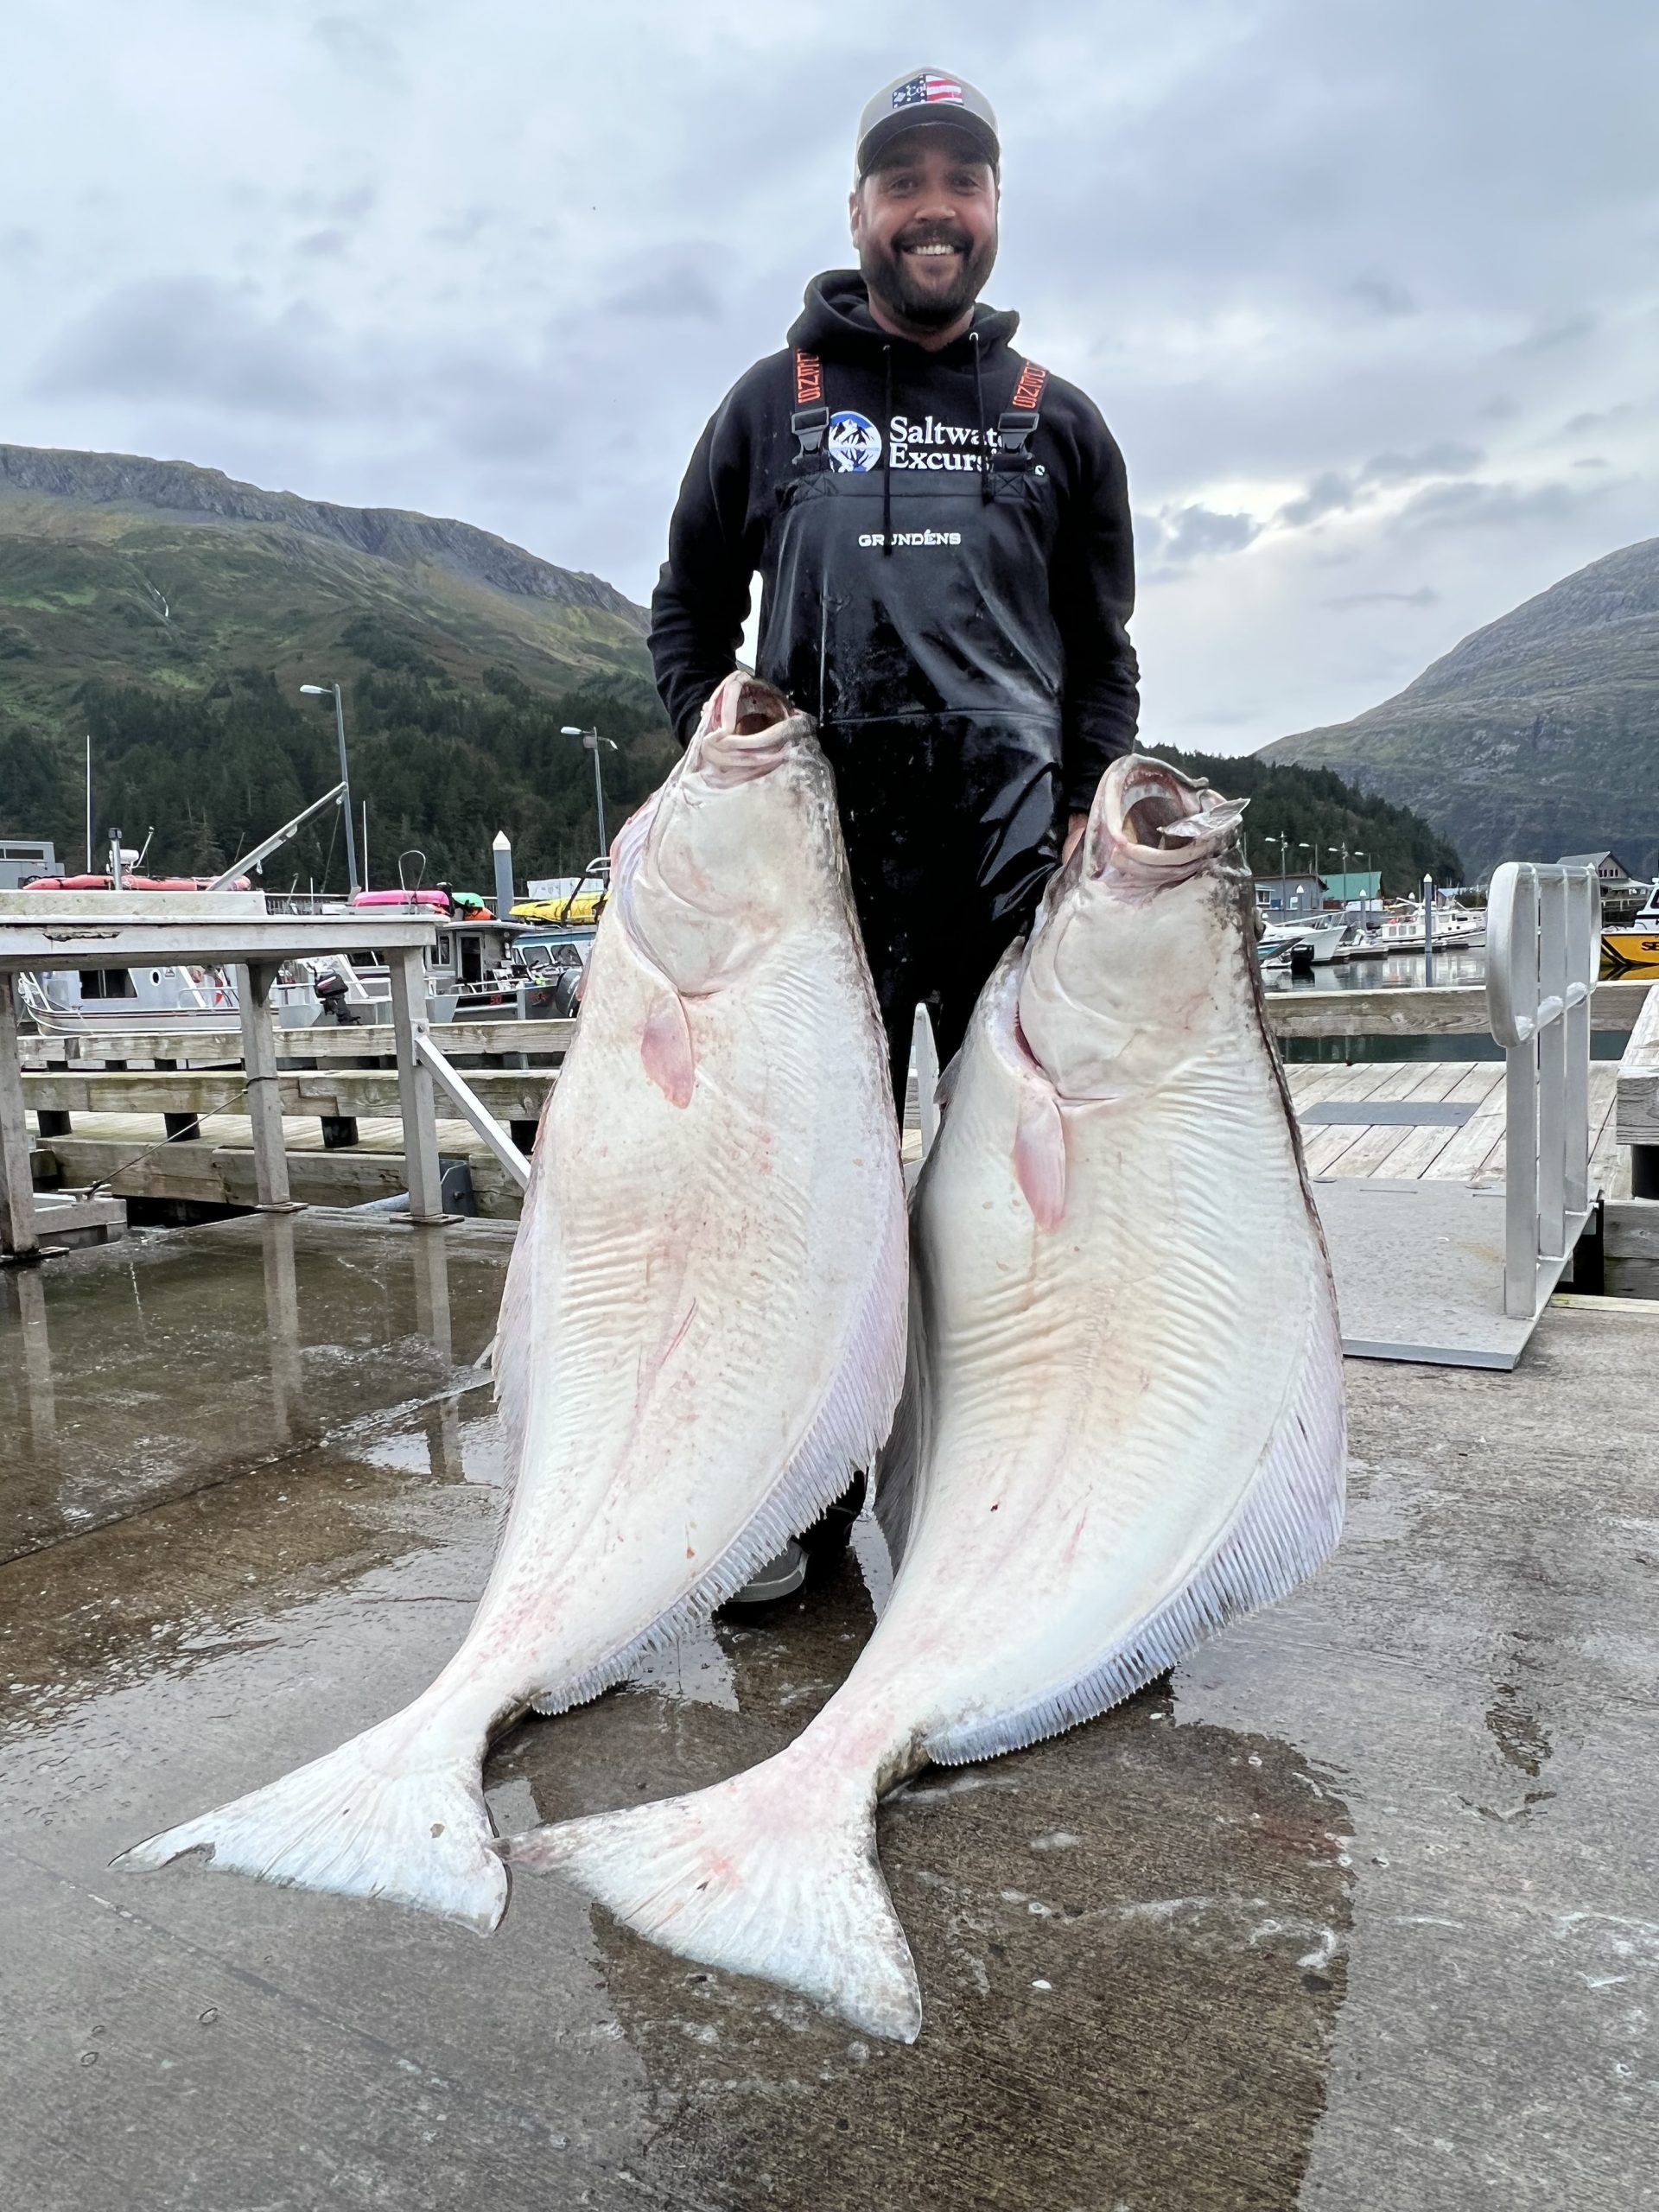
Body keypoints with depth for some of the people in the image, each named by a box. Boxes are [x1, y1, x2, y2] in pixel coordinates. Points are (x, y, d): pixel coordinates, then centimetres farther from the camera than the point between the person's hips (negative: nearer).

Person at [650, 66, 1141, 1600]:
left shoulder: (1058, 421, 18)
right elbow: (688, 608, 20)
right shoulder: (775, 400, 16)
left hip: (1013, 837, 1)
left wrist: (1089, 811, 4)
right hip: (821, 832, 0)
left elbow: (1102, 650, 18)